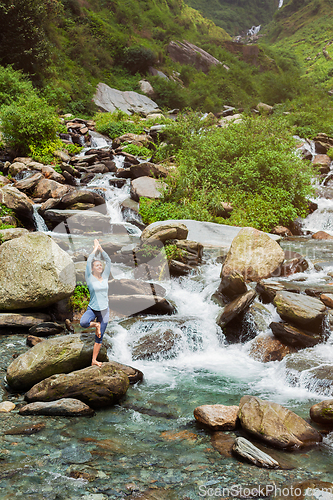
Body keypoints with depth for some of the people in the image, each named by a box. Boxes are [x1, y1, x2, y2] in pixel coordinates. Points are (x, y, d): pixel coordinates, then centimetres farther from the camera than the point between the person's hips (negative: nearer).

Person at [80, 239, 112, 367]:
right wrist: (95, 249, -9)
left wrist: (101, 249, -5)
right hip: (92, 309, -3)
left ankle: (94, 360, 19)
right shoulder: (90, 278, -6)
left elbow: (108, 261, -1)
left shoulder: (105, 277, 3)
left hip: (104, 310, 3)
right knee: (83, 323, -34)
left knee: (99, 337, 6)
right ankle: (95, 324, -2)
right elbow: (88, 262, -15)